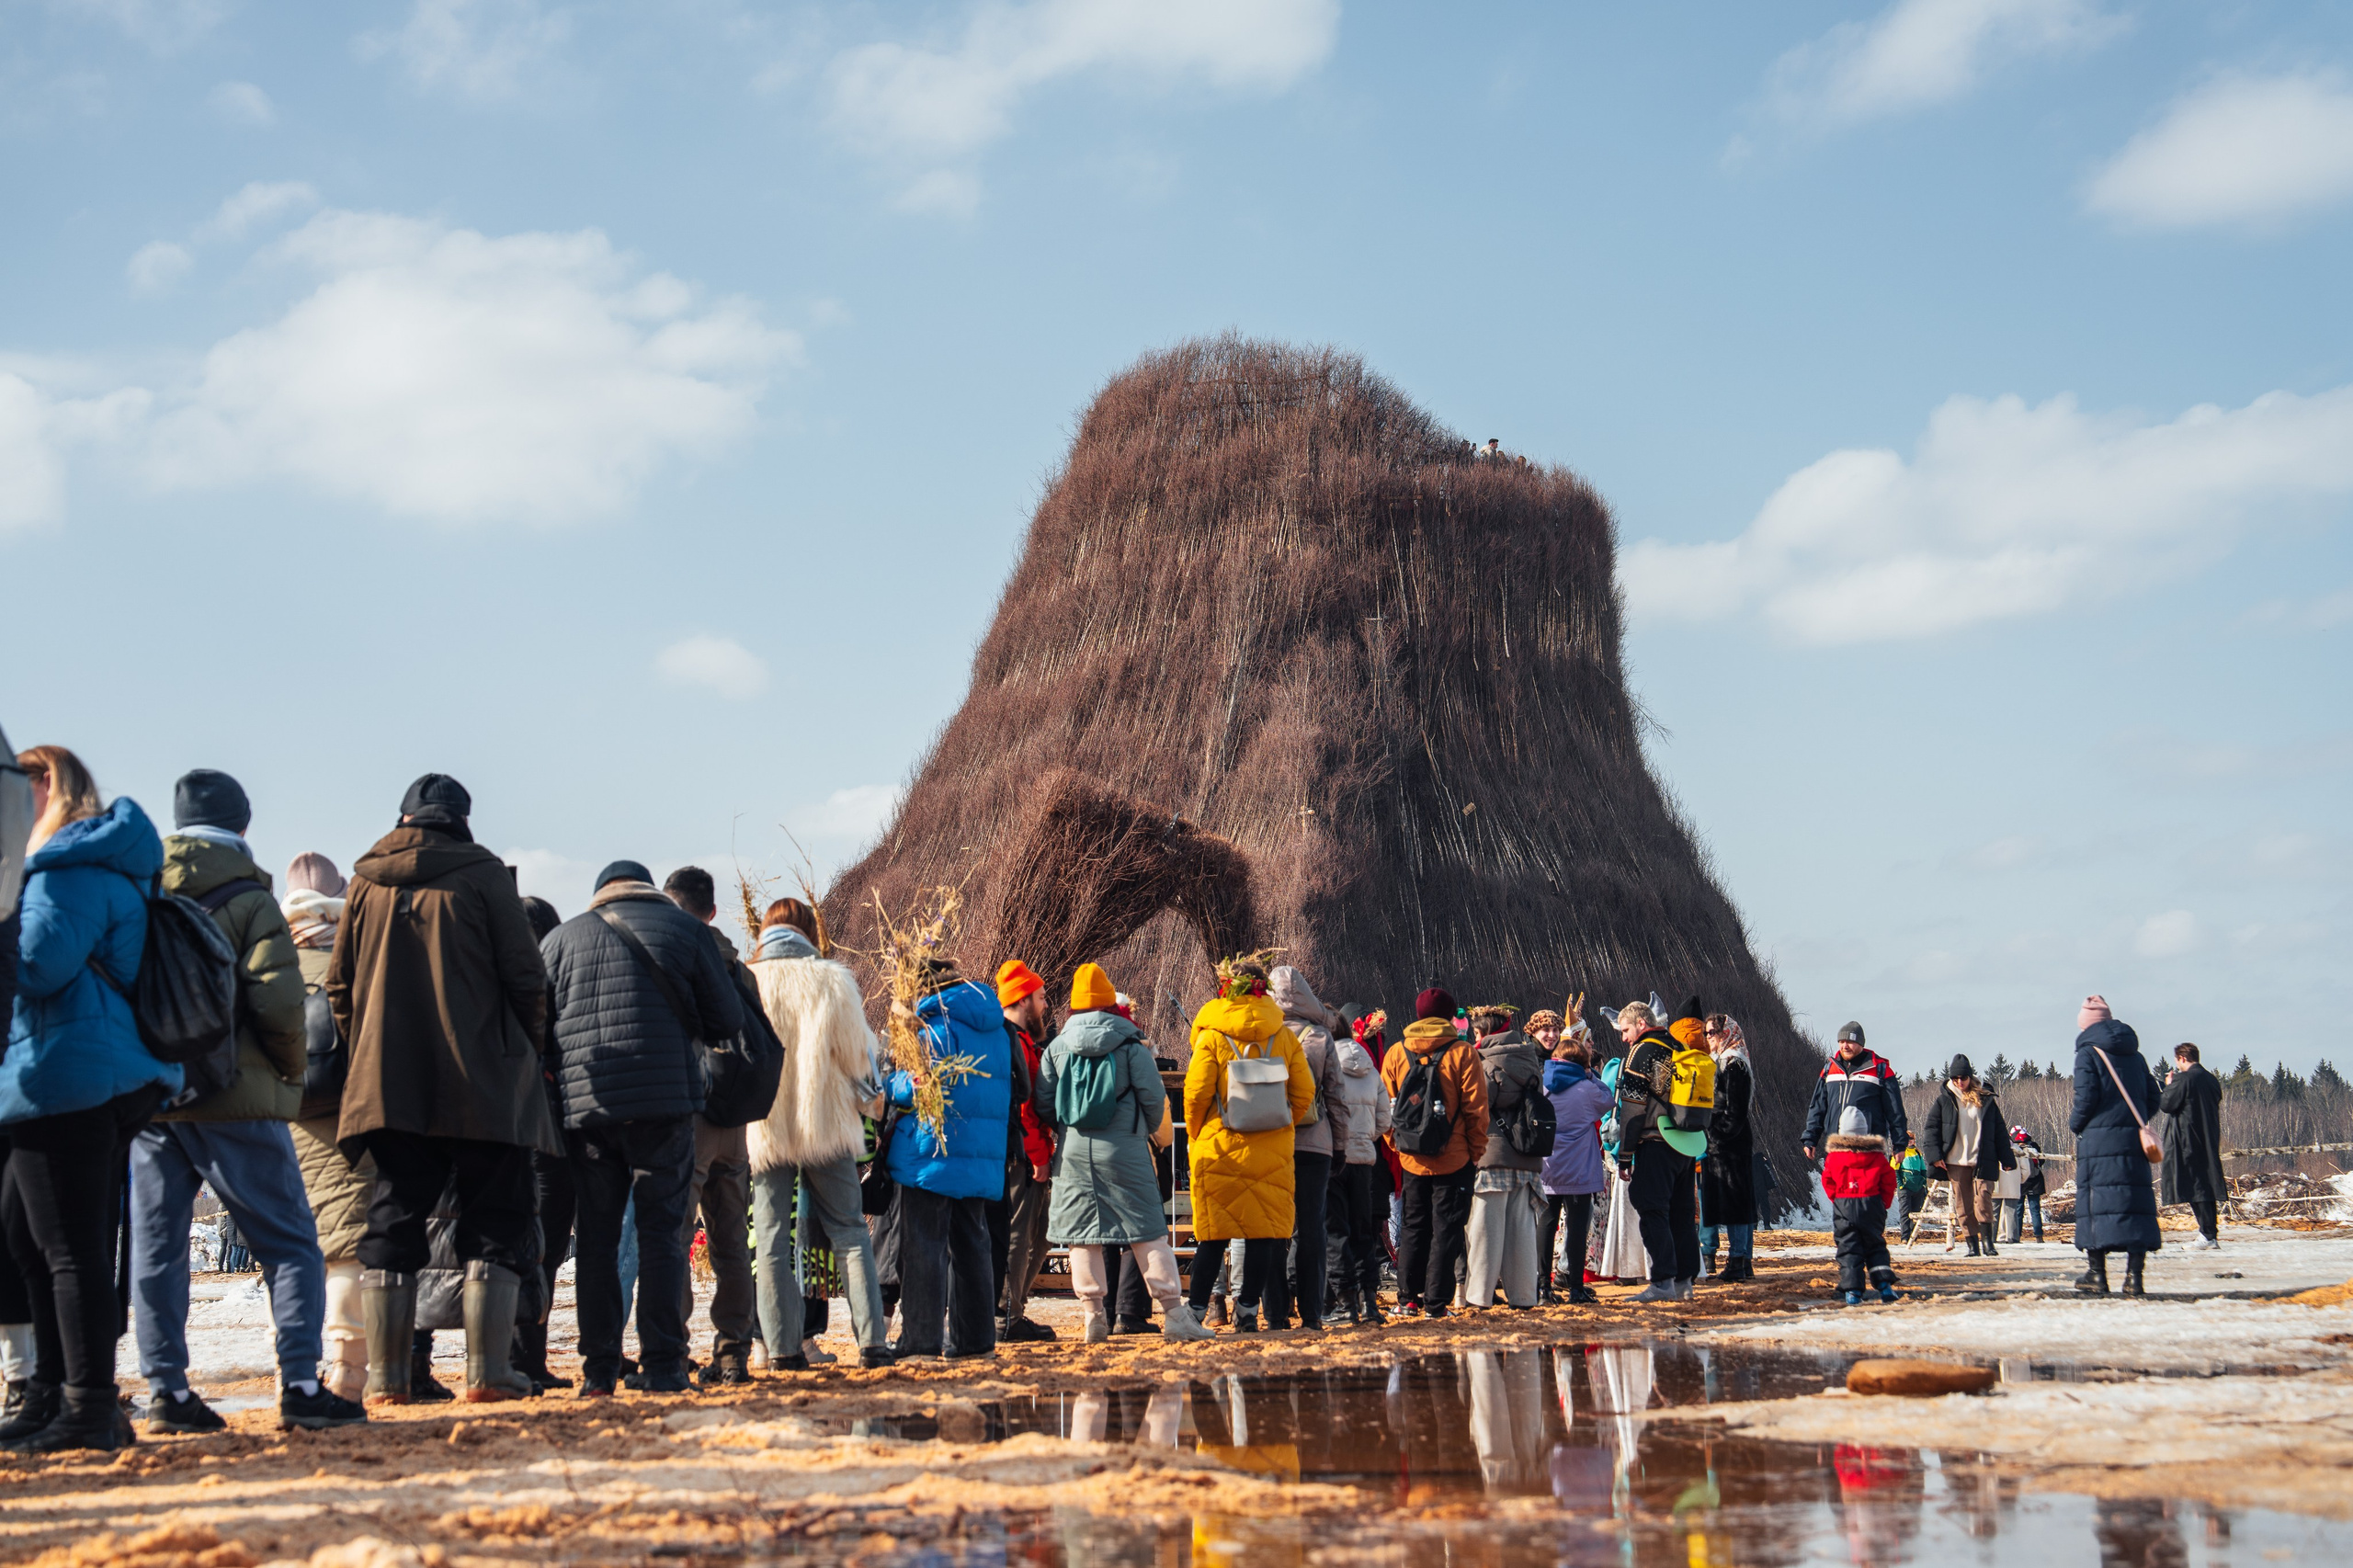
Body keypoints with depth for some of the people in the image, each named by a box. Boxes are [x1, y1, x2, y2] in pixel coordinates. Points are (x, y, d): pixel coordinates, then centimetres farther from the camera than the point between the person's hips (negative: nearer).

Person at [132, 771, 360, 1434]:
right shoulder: (248, 901, -5)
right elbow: (278, 1002, -14)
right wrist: (292, 1069, 2)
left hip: (145, 1098, 4)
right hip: (234, 1100, -4)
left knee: (156, 1248, 10)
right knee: (292, 1244, 2)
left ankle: (166, 1390, 7)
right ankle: (300, 1385, -5)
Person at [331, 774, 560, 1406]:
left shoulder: (365, 884, 8)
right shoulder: (484, 876, -3)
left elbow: (340, 986, 12)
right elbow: (525, 976, -5)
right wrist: (528, 1050, 8)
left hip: (389, 1085, 4)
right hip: (483, 1087, -3)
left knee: (392, 1223, 8)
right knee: (495, 1224, 2)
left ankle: (386, 1376, 6)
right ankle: (488, 1372, -4)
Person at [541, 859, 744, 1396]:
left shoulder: (561, 938, 11)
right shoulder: (684, 928, 7)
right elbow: (729, 1019, 8)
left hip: (584, 1104, 2)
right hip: (664, 1101, -2)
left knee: (596, 1236, 8)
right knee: (661, 1232, 2)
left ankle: (598, 1368, 6)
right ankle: (661, 1364, -3)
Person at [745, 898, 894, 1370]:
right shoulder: (834, 979, -3)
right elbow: (858, 1051, 1)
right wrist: (872, 1097, 19)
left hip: (765, 1130, 0)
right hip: (827, 1124, 0)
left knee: (772, 1242, 4)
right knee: (850, 1234, 8)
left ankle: (783, 1348, -1)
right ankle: (871, 1341, 2)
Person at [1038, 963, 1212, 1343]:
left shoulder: (1056, 1048, 6)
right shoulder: (1131, 1046, -1)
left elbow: (1043, 1101, 6)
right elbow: (1154, 1098, -2)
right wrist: (1146, 1129, 17)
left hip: (1073, 1151, 2)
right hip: (1124, 1149, -2)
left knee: (1082, 1233, 9)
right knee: (1148, 1232, 1)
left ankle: (1094, 1314, 6)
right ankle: (1173, 1312, 0)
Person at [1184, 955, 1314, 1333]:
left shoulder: (1212, 1036, -4)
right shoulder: (1283, 1035, 4)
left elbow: (1196, 1093, -6)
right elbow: (1304, 1094, 4)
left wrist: (1194, 1135, 9)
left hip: (1219, 1146, -1)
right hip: (1272, 1150, 1)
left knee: (1213, 1235, 3)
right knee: (1264, 1231, 6)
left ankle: (1195, 1310, 2)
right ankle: (1248, 1311, 5)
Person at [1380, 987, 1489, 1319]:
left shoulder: (1395, 1053, 2)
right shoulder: (1462, 1054, -7)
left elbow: (1386, 1107, 5)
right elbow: (1476, 1108, -7)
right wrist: (1476, 1151, 2)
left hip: (1411, 1159, 3)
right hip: (1454, 1159, -3)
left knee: (1412, 1227, 14)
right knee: (1446, 1229, 2)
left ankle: (1408, 1298, 13)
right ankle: (1435, 1302, 0)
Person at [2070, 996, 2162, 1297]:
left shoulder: (2088, 1053, -3)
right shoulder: (2135, 1056, 15)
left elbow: (2086, 1097, -12)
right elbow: (2152, 1099, 13)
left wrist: (2075, 1124, 4)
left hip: (2098, 1140, -5)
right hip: (2133, 1140, 5)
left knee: (2096, 1203, 0)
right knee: (2136, 1202, 4)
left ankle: (2097, 1274, -1)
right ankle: (2134, 1275, -1)